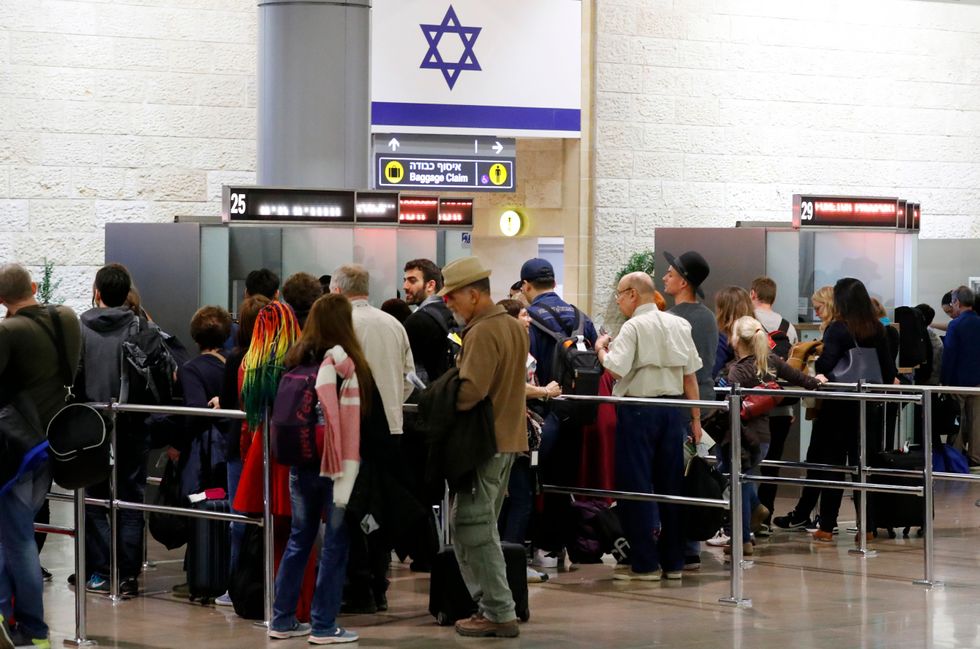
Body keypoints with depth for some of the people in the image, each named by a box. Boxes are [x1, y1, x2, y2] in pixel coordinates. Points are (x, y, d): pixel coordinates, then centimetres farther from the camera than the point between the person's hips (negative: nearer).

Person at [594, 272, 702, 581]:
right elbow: (691, 376, 10)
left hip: (638, 410, -6)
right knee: (671, 485, 11)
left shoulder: (633, 327, -9)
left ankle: (644, 563, 1)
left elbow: (616, 369, -20)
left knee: (636, 486, 1)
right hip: (674, 410, 6)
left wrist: (601, 349, 0)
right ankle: (673, 561, 15)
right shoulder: (678, 324, 10)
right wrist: (695, 418, 15)